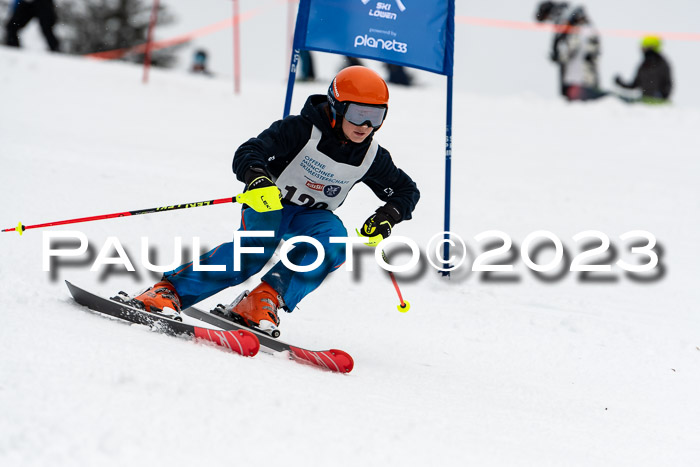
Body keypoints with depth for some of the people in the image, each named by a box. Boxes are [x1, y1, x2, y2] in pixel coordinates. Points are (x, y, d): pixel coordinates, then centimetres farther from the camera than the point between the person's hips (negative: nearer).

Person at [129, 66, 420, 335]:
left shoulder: (372, 158, -6)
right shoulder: (302, 129, -21)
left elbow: (407, 190, 9)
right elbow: (248, 152, -30)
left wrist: (388, 216, -12)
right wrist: (256, 178, -52)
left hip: (310, 216, 4)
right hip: (267, 203, -4)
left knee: (335, 241, -31)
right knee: (257, 247, -36)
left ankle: (265, 299, -33)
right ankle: (171, 290, -35)